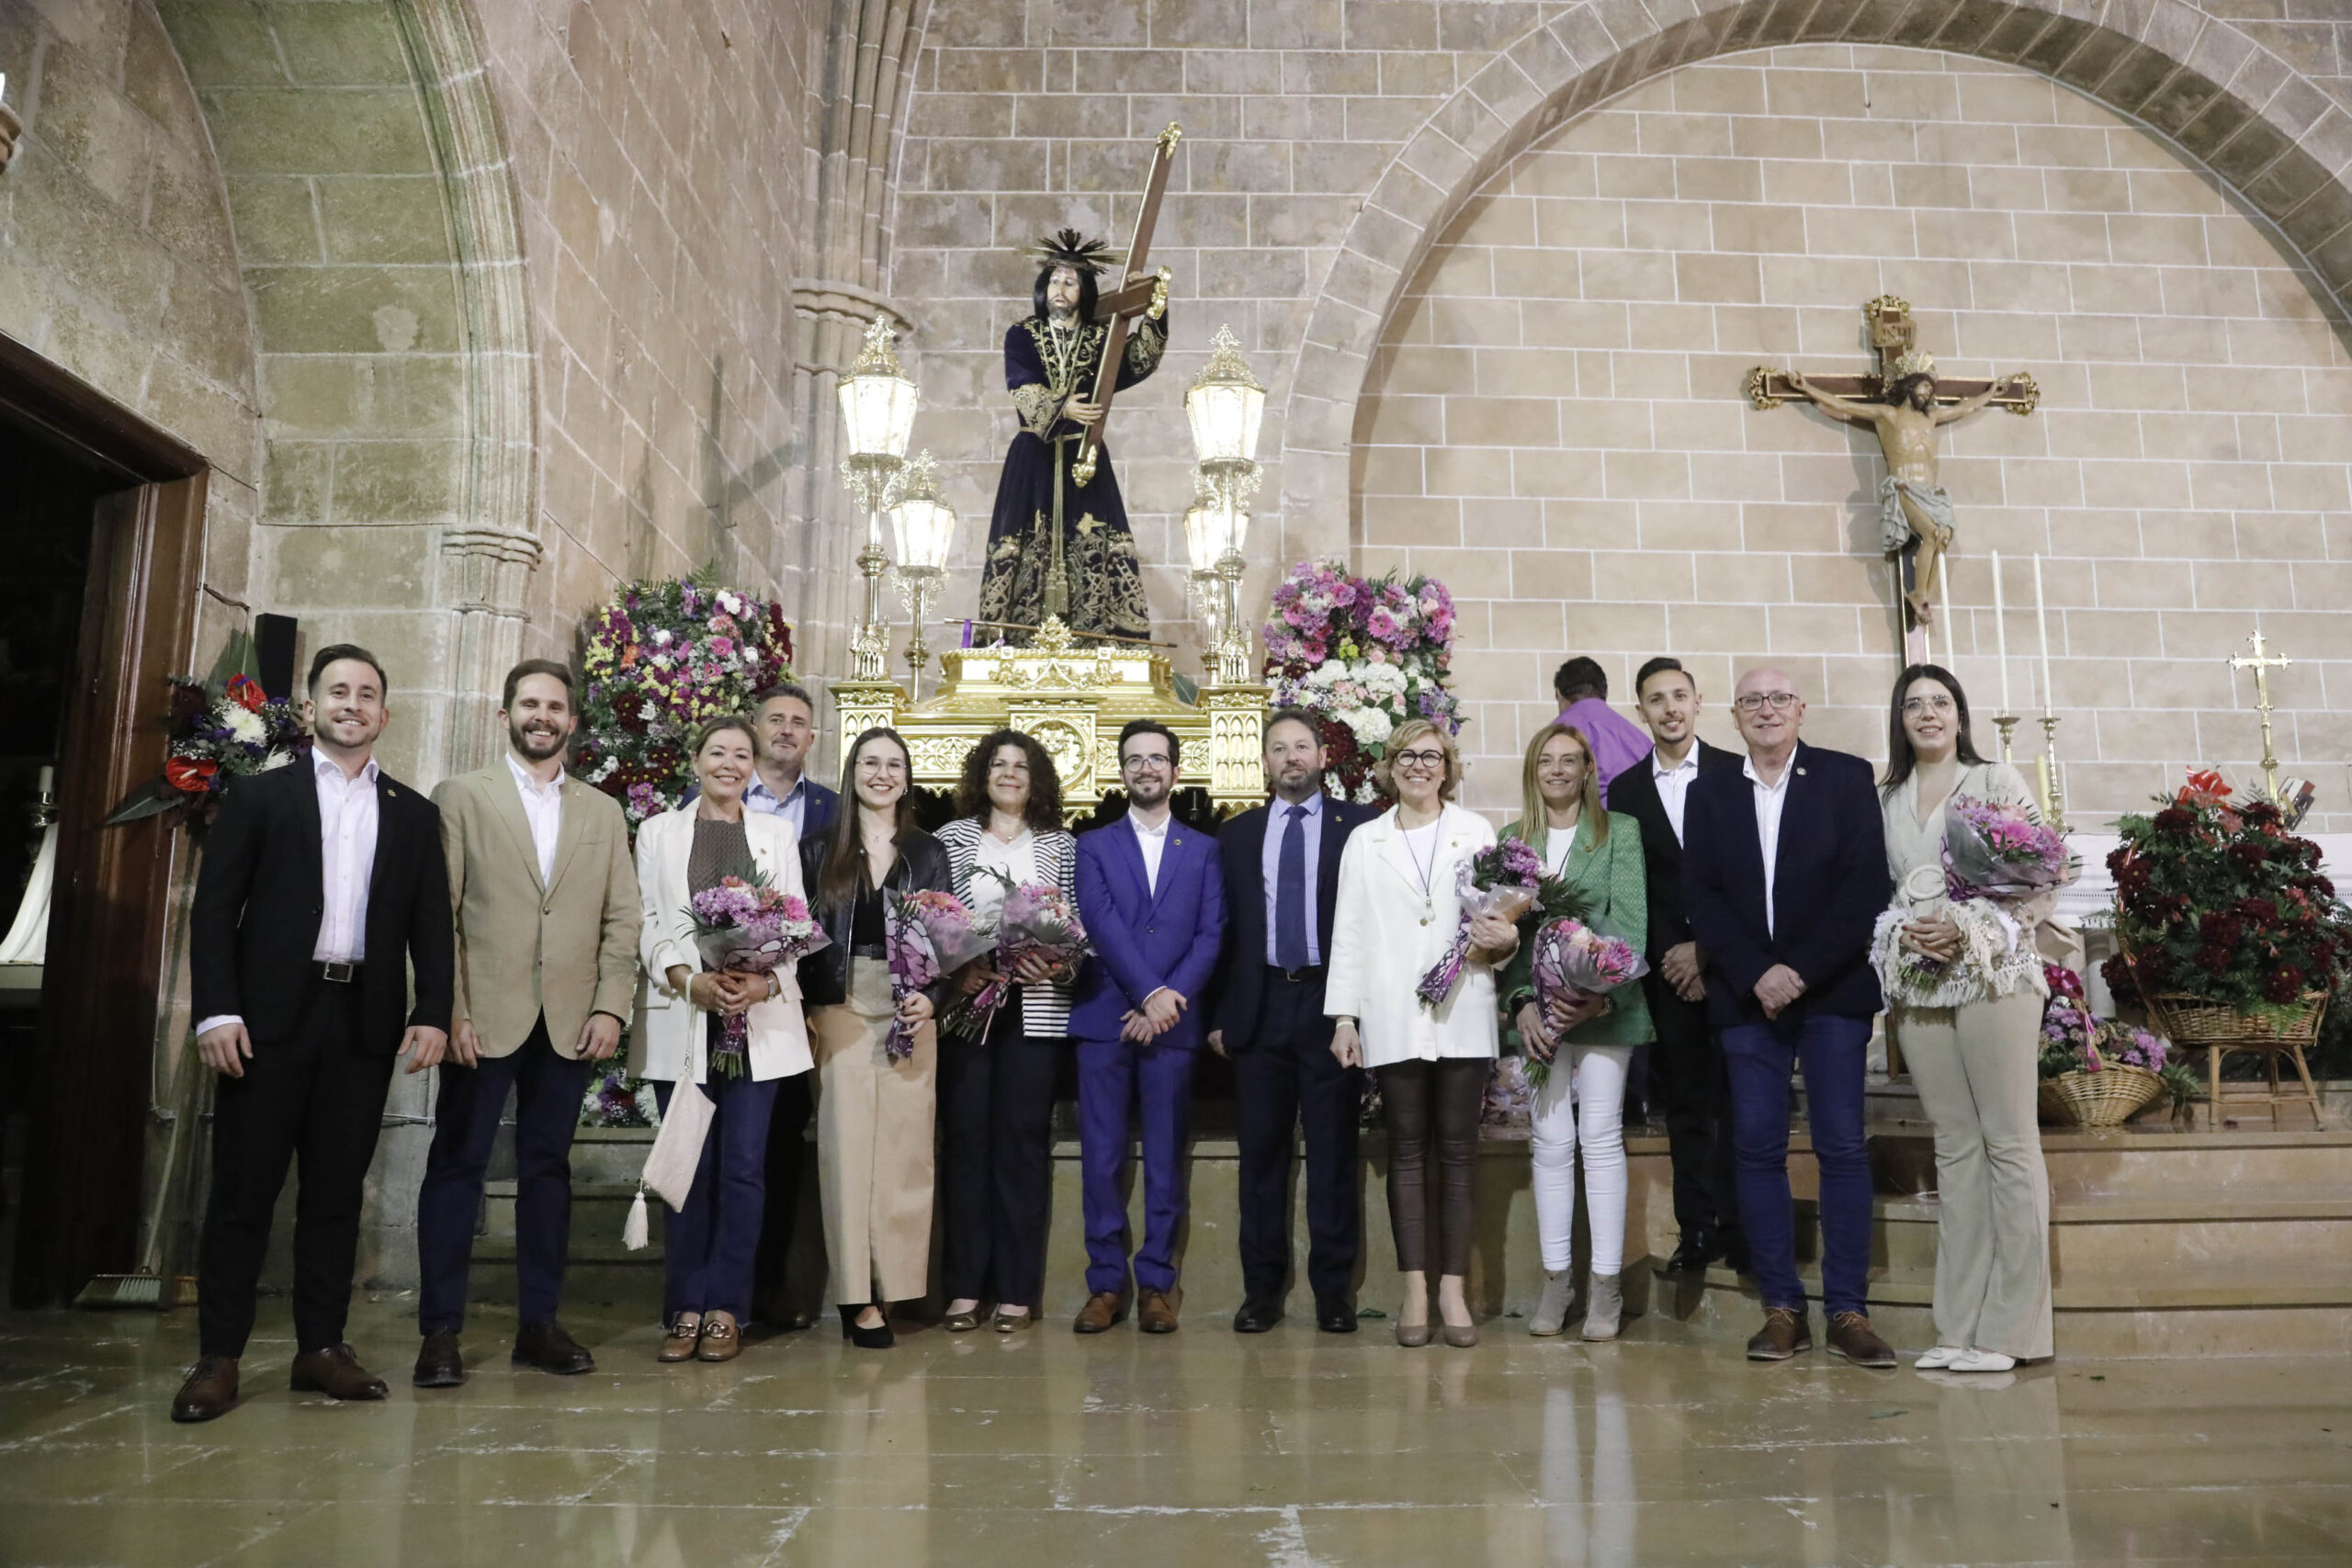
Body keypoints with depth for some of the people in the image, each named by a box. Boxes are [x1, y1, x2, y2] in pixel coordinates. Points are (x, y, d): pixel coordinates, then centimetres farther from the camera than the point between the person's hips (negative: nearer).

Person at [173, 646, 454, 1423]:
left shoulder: (413, 814, 12)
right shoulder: (260, 796, 6)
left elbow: (431, 923, 8)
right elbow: (214, 908, 0)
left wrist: (433, 1014, -3)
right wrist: (216, 1011, -10)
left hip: (365, 1023, 2)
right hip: (271, 1017, -2)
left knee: (338, 1189, 7)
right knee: (244, 1188, 2)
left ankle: (321, 1347, 16)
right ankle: (218, 1357, 11)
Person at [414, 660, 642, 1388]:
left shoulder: (603, 812, 13)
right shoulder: (461, 797, 5)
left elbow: (622, 918, 9)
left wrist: (611, 1006, -2)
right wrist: (450, 1010, -10)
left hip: (570, 1022, 3)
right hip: (484, 1017, -2)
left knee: (548, 1166, 8)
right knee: (457, 1164, 2)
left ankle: (539, 1323, 16)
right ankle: (440, 1331, 10)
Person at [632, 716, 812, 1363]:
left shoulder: (778, 833, 11)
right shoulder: (659, 831, 10)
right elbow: (649, 924, 3)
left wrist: (766, 982, -13)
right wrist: (689, 979, -14)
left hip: (761, 1019, 0)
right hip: (681, 1018, 0)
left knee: (743, 1166, 0)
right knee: (689, 1166, 2)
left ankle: (726, 1309, 9)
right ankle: (685, 1307, 13)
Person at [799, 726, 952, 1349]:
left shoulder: (927, 854, 11)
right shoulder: (820, 852, 9)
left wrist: (931, 997, -9)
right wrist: (805, 1008, -5)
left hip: (910, 1015, 1)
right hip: (841, 1012, -1)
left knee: (903, 1148, 1)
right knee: (847, 1150, -3)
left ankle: (892, 1283, 11)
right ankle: (858, 1297, 2)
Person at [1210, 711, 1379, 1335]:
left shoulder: (1360, 827, 3)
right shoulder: (1236, 834, 12)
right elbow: (1223, 928, 9)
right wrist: (1220, 1013, 5)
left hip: (1332, 1004, -2)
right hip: (1259, 1005, 2)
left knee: (1333, 1150, 3)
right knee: (1262, 1150, 7)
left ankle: (1333, 1290, 13)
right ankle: (1262, 1288, 16)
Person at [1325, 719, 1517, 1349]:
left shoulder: (1476, 831, 10)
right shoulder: (1365, 841, 12)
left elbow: (1501, 915, 8)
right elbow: (1348, 933, 8)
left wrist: (1504, 938, -16)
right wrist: (1343, 1017, 2)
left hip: (1463, 1014, 0)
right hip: (1393, 1018, 1)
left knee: (1458, 1151, 2)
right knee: (1407, 1152, 3)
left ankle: (1453, 1290, 9)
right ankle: (1415, 1291, 9)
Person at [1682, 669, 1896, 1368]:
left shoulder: (1847, 778, 5)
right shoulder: (1709, 791, 11)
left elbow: (1866, 885, -4)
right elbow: (1699, 894, 4)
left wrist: (1800, 971, -12)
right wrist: (1756, 974, -9)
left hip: (1832, 989, -2)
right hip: (1747, 993, 2)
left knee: (1843, 1147, -2)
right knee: (1758, 1148, 0)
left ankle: (1847, 1310, 5)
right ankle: (1782, 1310, 7)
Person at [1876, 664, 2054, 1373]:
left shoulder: (1999, 782, 5)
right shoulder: (1883, 800, 14)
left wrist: (1970, 930, -15)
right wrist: (1904, 935, -7)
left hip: (1993, 974, -3)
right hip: (1918, 983, 3)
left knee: (2009, 1141, -4)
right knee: (1955, 1147, 6)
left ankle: (2010, 1328, 0)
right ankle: (1960, 1325, 9)